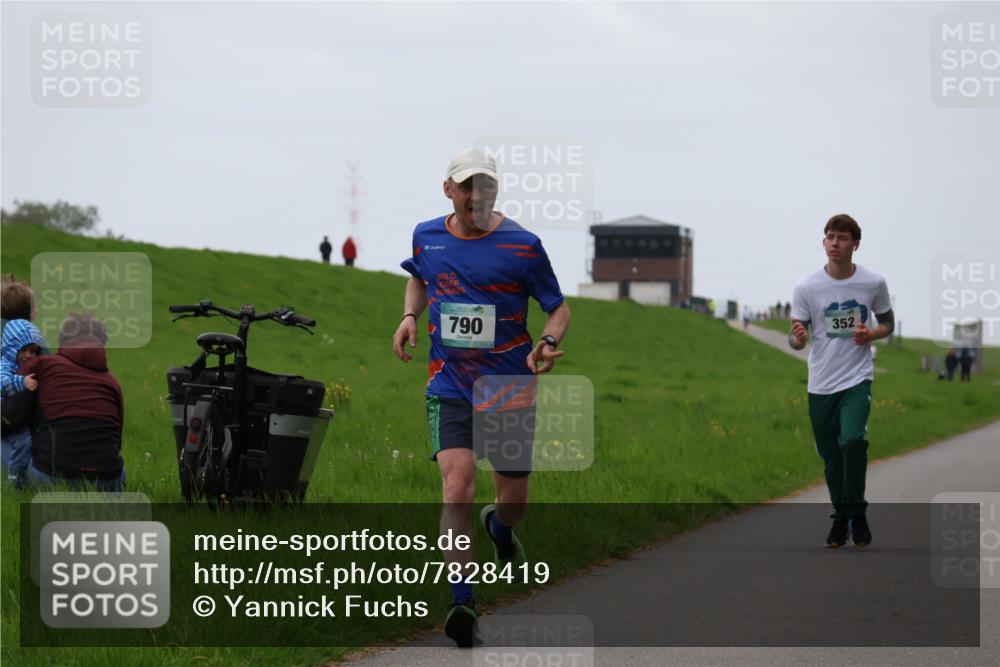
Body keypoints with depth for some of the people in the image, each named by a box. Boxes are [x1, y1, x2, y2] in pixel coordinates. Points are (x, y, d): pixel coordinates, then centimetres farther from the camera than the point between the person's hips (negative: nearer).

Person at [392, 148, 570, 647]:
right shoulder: (426, 236, 2)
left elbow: (559, 308, 0)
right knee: (457, 483, -20)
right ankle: (462, 602, -19)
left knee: (515, 502, 9)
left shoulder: (521, 245, -7)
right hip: (449, 386, 1)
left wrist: (548, 342, -21)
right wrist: (409, 316, 6)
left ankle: (499, 526, 50)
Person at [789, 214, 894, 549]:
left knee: (852, 440, -24)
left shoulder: (873, 283, -2)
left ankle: (857, 513, -7)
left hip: (857, 379, -1)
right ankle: (840, 519, 27)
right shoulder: (806, 287, -5)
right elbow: (797, 340, -1)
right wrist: (798, 337, -26)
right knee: (831, 457, 7)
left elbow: (888, 322, 13)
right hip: (820, 384, 1)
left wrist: (871, 335, -9)